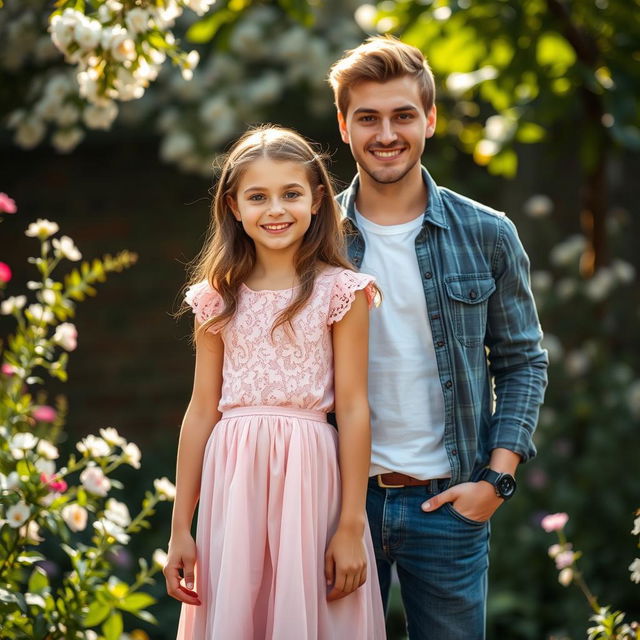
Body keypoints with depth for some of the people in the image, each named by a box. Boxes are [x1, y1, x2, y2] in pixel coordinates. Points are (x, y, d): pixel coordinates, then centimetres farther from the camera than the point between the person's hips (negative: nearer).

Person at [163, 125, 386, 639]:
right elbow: (202, 410, 7)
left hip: (309, 474, -2)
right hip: (232, 480, 3)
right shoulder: (218, 298, 6)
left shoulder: (340, 292, -2)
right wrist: (180, 528, 7)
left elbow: (353, 409, -4)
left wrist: (351, 526, -7)